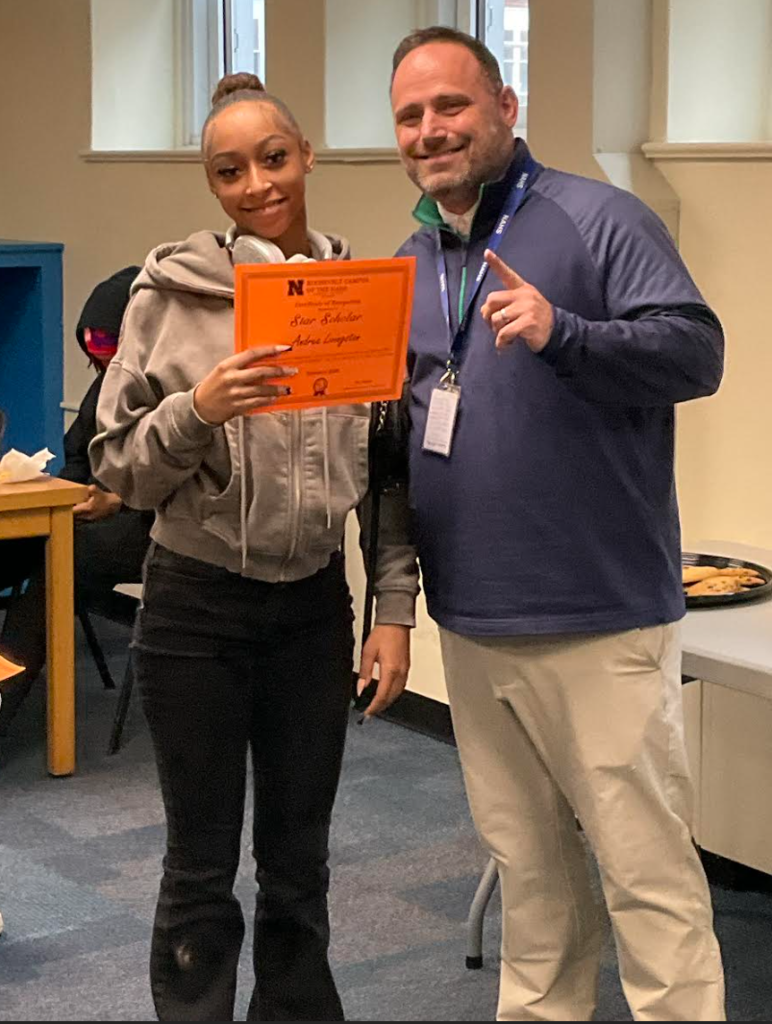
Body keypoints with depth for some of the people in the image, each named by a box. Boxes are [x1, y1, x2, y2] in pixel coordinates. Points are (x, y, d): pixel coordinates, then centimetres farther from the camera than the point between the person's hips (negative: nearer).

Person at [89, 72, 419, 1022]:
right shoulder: (170, 292, -7)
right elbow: (116, 463, -5)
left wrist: (395, 608, -2)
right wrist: (199, 409, -23)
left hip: (313, 606, 3)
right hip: (196, 606, -2)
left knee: (299, 861, 14)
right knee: (203, 866, 7)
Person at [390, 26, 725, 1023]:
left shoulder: (598, 220, -7)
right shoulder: (409, 264, 14)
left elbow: (696, 350, -17)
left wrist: (560, 332, -30)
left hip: (600, 618, -6)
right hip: (471, 623, 7)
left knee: (647, 870, -1)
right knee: (527, 866, 17)